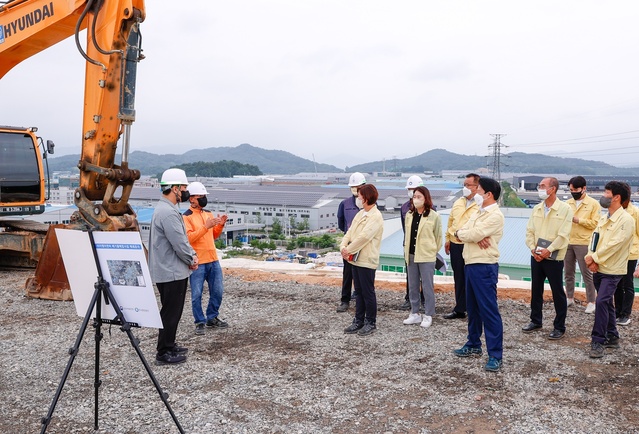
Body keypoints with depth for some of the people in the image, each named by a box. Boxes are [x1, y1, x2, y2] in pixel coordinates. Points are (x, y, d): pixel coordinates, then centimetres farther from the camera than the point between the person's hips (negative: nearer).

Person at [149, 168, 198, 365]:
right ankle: (164, 353, 8)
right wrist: (192, 258, -7)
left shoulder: (166, 208, 14)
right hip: (171, 272, -11)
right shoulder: (168, 212, -22)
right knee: (171, 312, -1)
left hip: (171, 270, 11)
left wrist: (191, 254, 6)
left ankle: (169, 345, 32)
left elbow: (181, 237, 19)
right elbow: (179, 243, -24)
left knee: (171, 311, 20)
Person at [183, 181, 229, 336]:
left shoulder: (209, 213, 14)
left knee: (217, 291, 13)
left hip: (213, 260, 7)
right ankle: (200, 322, 14)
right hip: (197, 262, -7)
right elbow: (188, 238, -18)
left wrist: (220, 226, 1)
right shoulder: (186, 217, -7)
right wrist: (206, 226, -23)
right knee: (197, 295, 1)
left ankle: (212, 318, 28)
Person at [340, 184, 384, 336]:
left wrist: (349, 250, -16)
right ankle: (359, 321, 24)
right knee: (359, 292, 15)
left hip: (366, 260, -8)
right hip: (356, 259, 8)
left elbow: (363, 237, -23)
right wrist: (343, 246, -7)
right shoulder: (360, 213, 13)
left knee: (368, 292, 3)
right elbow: (350, 232, 9)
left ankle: (370, 322, 15)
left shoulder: (376, 217, -15)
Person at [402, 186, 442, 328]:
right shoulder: (409, 215, 9)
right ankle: (415, 314, 22)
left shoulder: (433, 216, -7)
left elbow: (438, 236, -1)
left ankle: (428, 316, 10)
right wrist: (406, 251, 10)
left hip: (427, 257, -6)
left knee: (427, 287, 1)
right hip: (411, 255, 6)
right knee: (413, 286, 11)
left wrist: (433, 251, 4)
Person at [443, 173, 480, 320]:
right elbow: (450, 221, 21)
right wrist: (448, 239, 18)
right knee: (459, 278, 14)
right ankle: (459, 309, 24)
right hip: (455, 245, 7)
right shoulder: (458, 203, 14)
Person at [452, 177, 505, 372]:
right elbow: (461, 232, 7)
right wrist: (475, 237, -14)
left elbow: (473, 234, -23)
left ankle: (495, 355, 1)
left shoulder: (495, 215, -14)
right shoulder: (478, 212, 16)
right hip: (470, 265, 9)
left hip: (484, 267, -9)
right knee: (472, 308, 18)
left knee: (489, 310, -5)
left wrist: (460, 233, -2)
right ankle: (473, 344, 31)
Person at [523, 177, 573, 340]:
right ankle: (535, 321, 27)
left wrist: (548, 250, -20)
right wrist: (533, 248, -8)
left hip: (553, 258, -5)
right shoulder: (536, 209, 8)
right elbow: (529, 231, 6)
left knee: (558, 293, 3)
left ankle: (559, 327, 13)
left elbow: (563, 235, -15)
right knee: (535, 290, 14)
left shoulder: (565, 209, -9)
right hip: (536, 256, 6)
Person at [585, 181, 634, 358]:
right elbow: (594, 238, 6)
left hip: (612, 270, -8)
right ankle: (612, 337, 28)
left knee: (601, 302, -15)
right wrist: (591, 259, -10)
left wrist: (594, 258, -15)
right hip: (598, 269, 8)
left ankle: (598, 341, -8)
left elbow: (614, 245, -21)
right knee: (606, 303, 15)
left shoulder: (626, 220, -14)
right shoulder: (604, 218, 11)